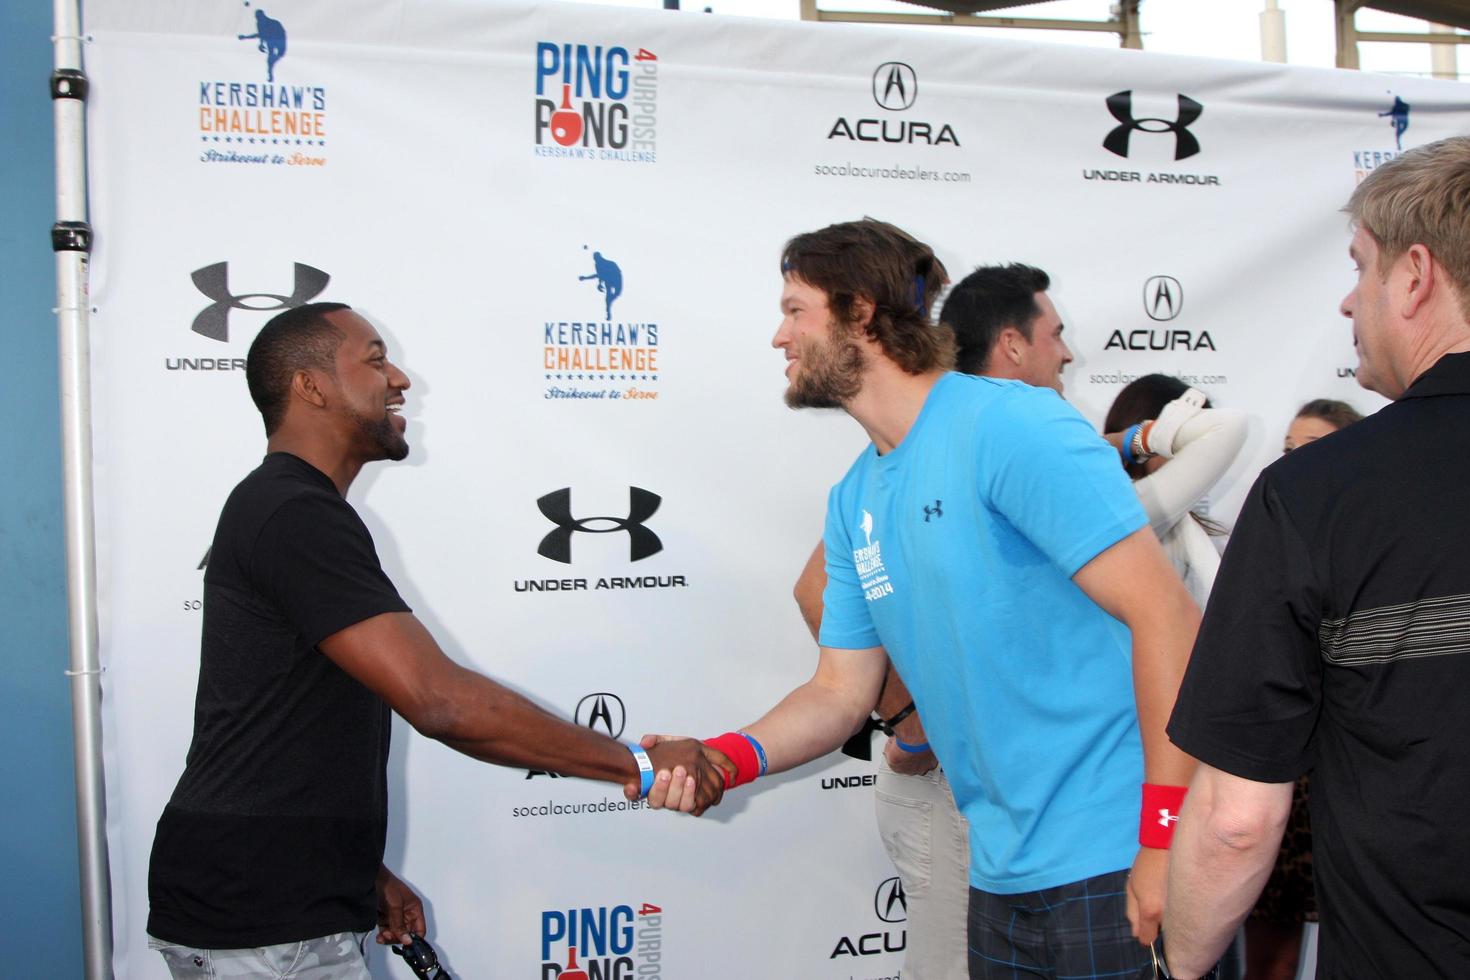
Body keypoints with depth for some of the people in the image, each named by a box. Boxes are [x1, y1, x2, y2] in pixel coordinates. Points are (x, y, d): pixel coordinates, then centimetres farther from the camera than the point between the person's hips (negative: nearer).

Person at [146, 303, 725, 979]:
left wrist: (366, 874, 16)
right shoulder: (297, 515, -18)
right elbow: (439, 701, -26)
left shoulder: (280, 508, 16)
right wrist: (637, 766, -20)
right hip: (261, 925, -10)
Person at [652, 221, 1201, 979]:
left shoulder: (1008, 427, -16)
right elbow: (841, 689, 11)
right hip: (1003, 873, 8)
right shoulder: (852, 503, 9)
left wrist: (1170, 840, -22)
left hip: (1116, 864, -7)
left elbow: (1166, 613, -19)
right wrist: (725, 758, -8)